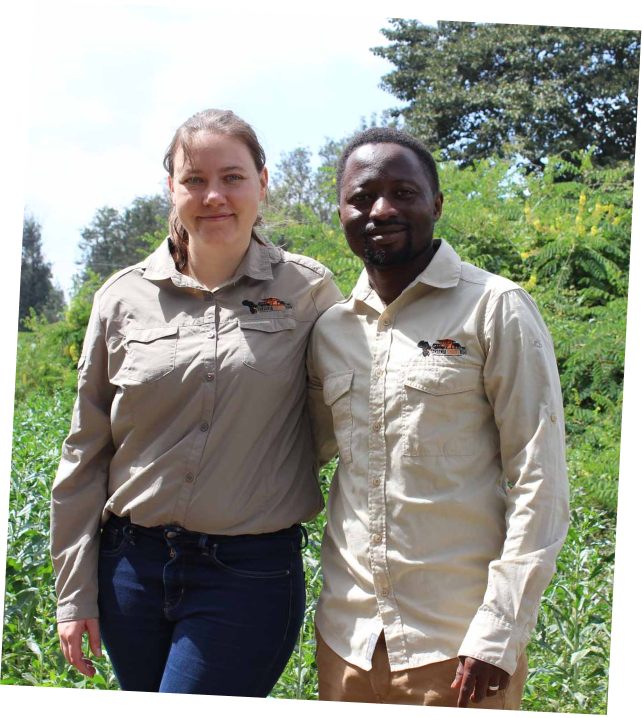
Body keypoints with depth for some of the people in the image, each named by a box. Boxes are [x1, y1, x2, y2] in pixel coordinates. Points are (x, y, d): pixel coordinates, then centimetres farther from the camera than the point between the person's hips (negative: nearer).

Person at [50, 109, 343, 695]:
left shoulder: (309, 290, -1)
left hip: (251, 575, -2)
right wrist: (75, 592, 7)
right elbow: (85, 454, 7)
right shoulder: (124, 298, 3)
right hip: (131, 566, 3)